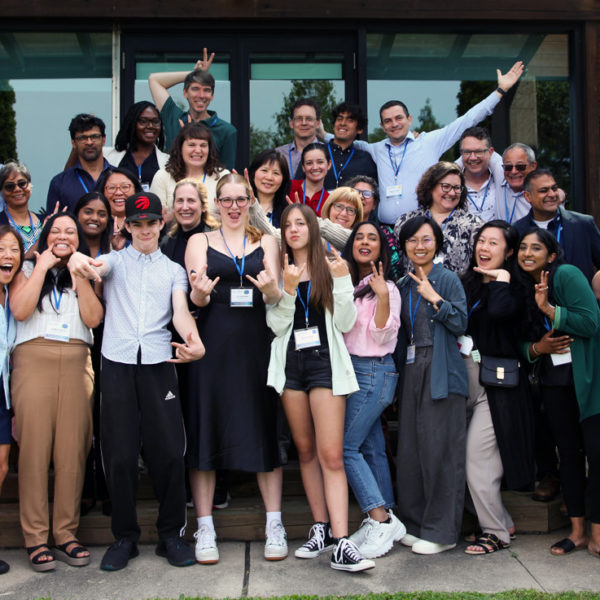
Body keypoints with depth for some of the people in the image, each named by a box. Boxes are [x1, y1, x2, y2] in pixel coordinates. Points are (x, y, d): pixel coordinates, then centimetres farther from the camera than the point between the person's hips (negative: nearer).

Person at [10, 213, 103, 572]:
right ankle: (36, 539, 1)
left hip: (76, 364, 2)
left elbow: (94, 318, 2)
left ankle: (66, 534, 5)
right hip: (34, 360, -2)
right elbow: (20, 311, -4)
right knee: (35, 448, -5)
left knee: (73, 450, -3)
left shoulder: (85, 274, 20)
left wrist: (78, 274, 1)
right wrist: (43, 266, 0)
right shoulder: (28, 269, 16)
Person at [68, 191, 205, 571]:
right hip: (118, 362, 0)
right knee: (120, 453, 1)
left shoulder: (174, 270, 16)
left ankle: (171, 534, 12)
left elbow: (181, 311, 0)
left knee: (170, 451, -4)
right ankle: (124, 537, 16)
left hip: (158, 362, 1)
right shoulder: (115, 261, 14)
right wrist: (79, 260, -35)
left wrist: (194, 340, -22)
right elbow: (95, 268, -9)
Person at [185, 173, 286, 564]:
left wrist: (271, 289, -22)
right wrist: (200, 293, -24)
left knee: (265, 429, 1)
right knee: (206, 429, -1)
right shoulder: (201, 241, 10)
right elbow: (197, 300, -1)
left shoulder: (266, 242, 13)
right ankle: (205, 530, 8)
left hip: (257, 345, 1)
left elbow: (277, 297, 2)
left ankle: (274, 526, 10)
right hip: (214, 345, -1)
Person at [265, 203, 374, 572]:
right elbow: (276, 325, 0)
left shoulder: (331, 269, 4)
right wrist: (288, 289, -12)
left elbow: (346, 323, -2)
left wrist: (342, 281, -11)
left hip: (325, 362, -3)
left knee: (331, 455, -10)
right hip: (290, 363, 3)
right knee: (306, 450, 9)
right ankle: (321, 529, 18)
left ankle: (341, 544, -14)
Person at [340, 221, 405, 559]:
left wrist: (383, 296, -25)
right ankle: (385, 521, 15)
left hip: (374, 371, -8)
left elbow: (382, 336, -15)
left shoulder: (387, 288, -7)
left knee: (346, 446, -12)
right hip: (352, 369, 8)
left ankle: (381, 521, -5)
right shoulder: (348, 284, 14)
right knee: (372, 448, 9)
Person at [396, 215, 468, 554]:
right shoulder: (405, 285, 15)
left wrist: (434, 299, -16)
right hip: (412, 371, 6)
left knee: (440, 449, -4)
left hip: (442, 373, -6)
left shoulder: (448, 279, -3)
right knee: (411, 448, 7)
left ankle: (441, 531, 5)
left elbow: (461, 323, -9)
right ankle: (416, 523, 19)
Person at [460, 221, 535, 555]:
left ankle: (496, 532, 11)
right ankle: (504, 523, 25)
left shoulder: (514, 289, -8)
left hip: (496, 382, -7)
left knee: (476, 458, -7)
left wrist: (500, 278, -16)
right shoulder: (467, 283, 12)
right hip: (466, 378, 7)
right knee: (460, 456, 8)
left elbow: (499, 311, -30)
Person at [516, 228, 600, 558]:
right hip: (554, 379, 6)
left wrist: (549, 308, -21)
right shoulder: (523, 288, 10)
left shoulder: (566, 275, -9)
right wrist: (536, 348, -6)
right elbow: (523, 340, 14)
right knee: (568, 452, 10)